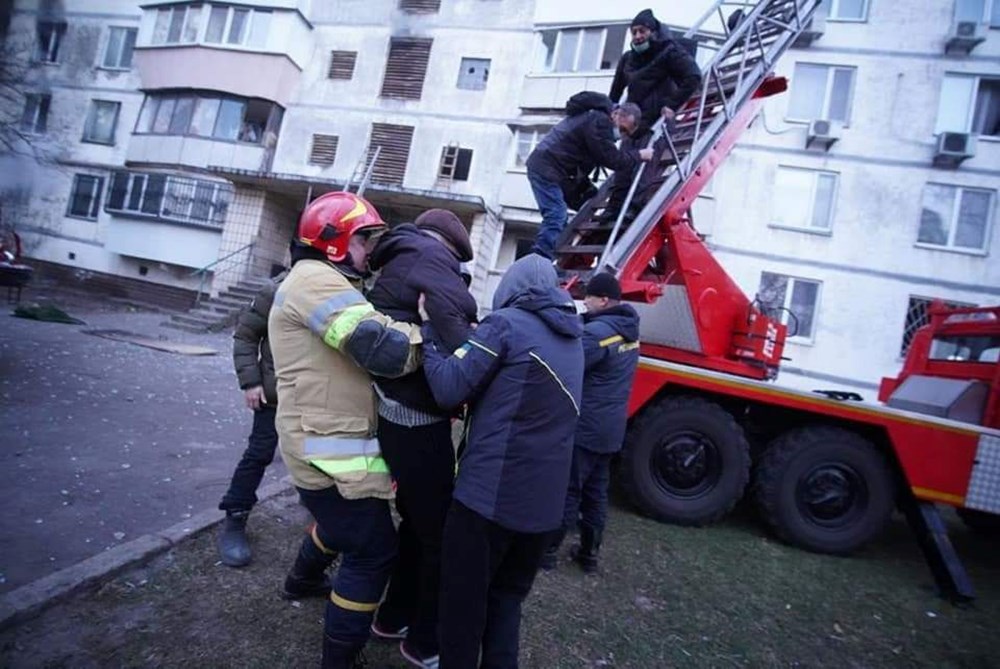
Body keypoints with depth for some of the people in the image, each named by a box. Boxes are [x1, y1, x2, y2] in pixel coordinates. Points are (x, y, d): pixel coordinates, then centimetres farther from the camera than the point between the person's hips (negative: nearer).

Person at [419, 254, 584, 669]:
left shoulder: (506, 323, -9)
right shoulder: (571, 339, 13)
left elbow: (449, 389, -14)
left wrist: (429, 328, -2)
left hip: (490, 492, -7)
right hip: (545, 501, 7)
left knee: (463, 600, 11)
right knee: (507, 598, 22)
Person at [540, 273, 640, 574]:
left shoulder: (597, 332, -22)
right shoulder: (628, 331, 8)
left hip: (585, 426, -9)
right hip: (610, 428, 9)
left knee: (567, 490, 3)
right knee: (596, 492, 16)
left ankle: (548, 550, 14)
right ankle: (589, 552, 26)